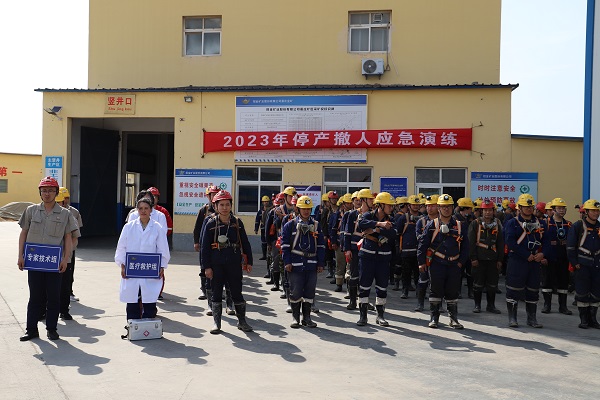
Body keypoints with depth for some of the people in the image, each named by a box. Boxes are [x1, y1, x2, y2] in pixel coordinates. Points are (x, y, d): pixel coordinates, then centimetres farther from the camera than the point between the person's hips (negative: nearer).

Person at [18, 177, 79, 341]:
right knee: (35, 296, 7)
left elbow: (68, 239, 3)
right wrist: (21, 256, 2)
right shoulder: (31, 210, 7)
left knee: (53, 297, 5)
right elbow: (23, 234, 9)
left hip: (55, 263, -1)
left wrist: (65, 259, -6)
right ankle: (31, 329, 17)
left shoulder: (65, 214, 3)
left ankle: (51, 329, 16)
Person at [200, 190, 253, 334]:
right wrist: (206, 267, -6)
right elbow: (204, 246, -2)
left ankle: (242, 321, 20)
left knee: (237, 292, 7)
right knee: (216, 293, 8)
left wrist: (249, 262, 5)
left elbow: (245, 243, 8)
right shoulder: (211, 223, -2)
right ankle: (216, 322, 20)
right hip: (216, 264, -1)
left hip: (234, 263, 1)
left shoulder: (237, 222, 3)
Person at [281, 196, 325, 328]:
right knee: (295, 292, 1)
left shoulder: (316, 225, 11)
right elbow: (285, 244, 0)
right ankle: (295, 317, 14)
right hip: (295, 265, -3)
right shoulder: (290, 225, 3)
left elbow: (321, 246, 11)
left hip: (312, 265, 3)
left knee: (309, 291, 7)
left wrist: (321, 263, 6)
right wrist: (287, 262, -7)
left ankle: (306, 318, 19)